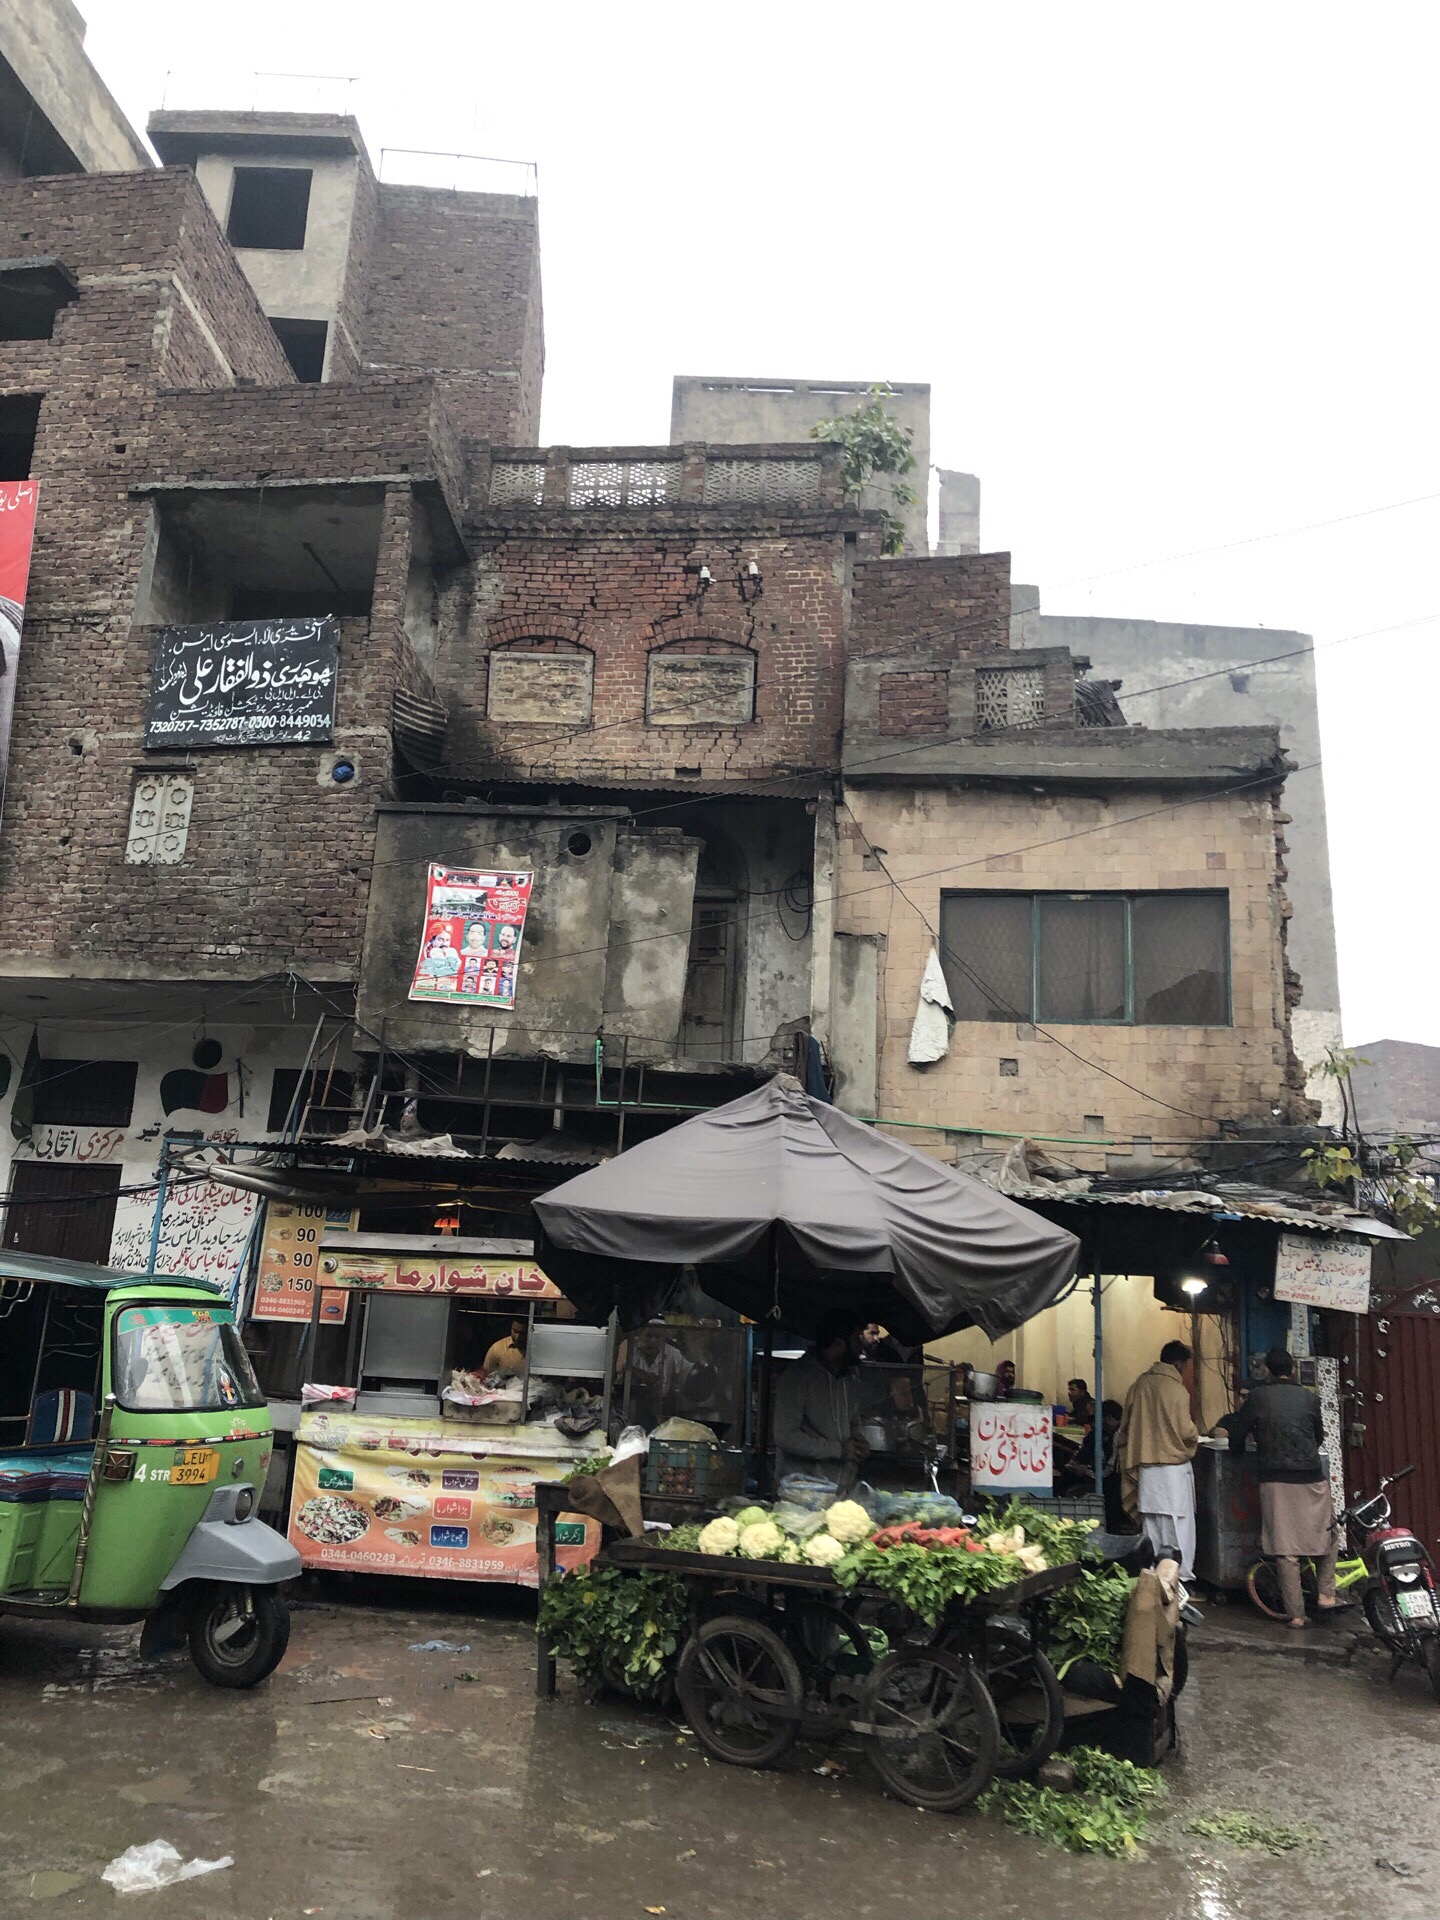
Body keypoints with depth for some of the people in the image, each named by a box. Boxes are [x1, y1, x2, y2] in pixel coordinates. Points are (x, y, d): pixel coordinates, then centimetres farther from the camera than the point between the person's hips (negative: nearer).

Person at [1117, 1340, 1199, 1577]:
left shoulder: (1140, 1384, 6)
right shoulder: (1176, 1389, -12)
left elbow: (1125, 1426, 11)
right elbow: (1186, 1432, -12)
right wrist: (1195, 1432, 9)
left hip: (1144, 1465, 6)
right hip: (1173, 1466, -6)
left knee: (1151, 1525, 11)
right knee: (1178, 1524, 0)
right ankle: (1181, 1575, 0)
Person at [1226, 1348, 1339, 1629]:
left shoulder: (1258, 1396, 0)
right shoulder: (1309, 1397, 5)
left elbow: (1237, 1435, 1)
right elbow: (1319, 1437, 18)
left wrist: (1238, 1449, 23)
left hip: (1275, 1481, -1)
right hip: (1310, 1478, 1)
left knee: (1285, 1549, 3)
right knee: (1327, 1535, 22)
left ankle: (1296, 1614, 4)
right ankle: (1326, 1595, 16)